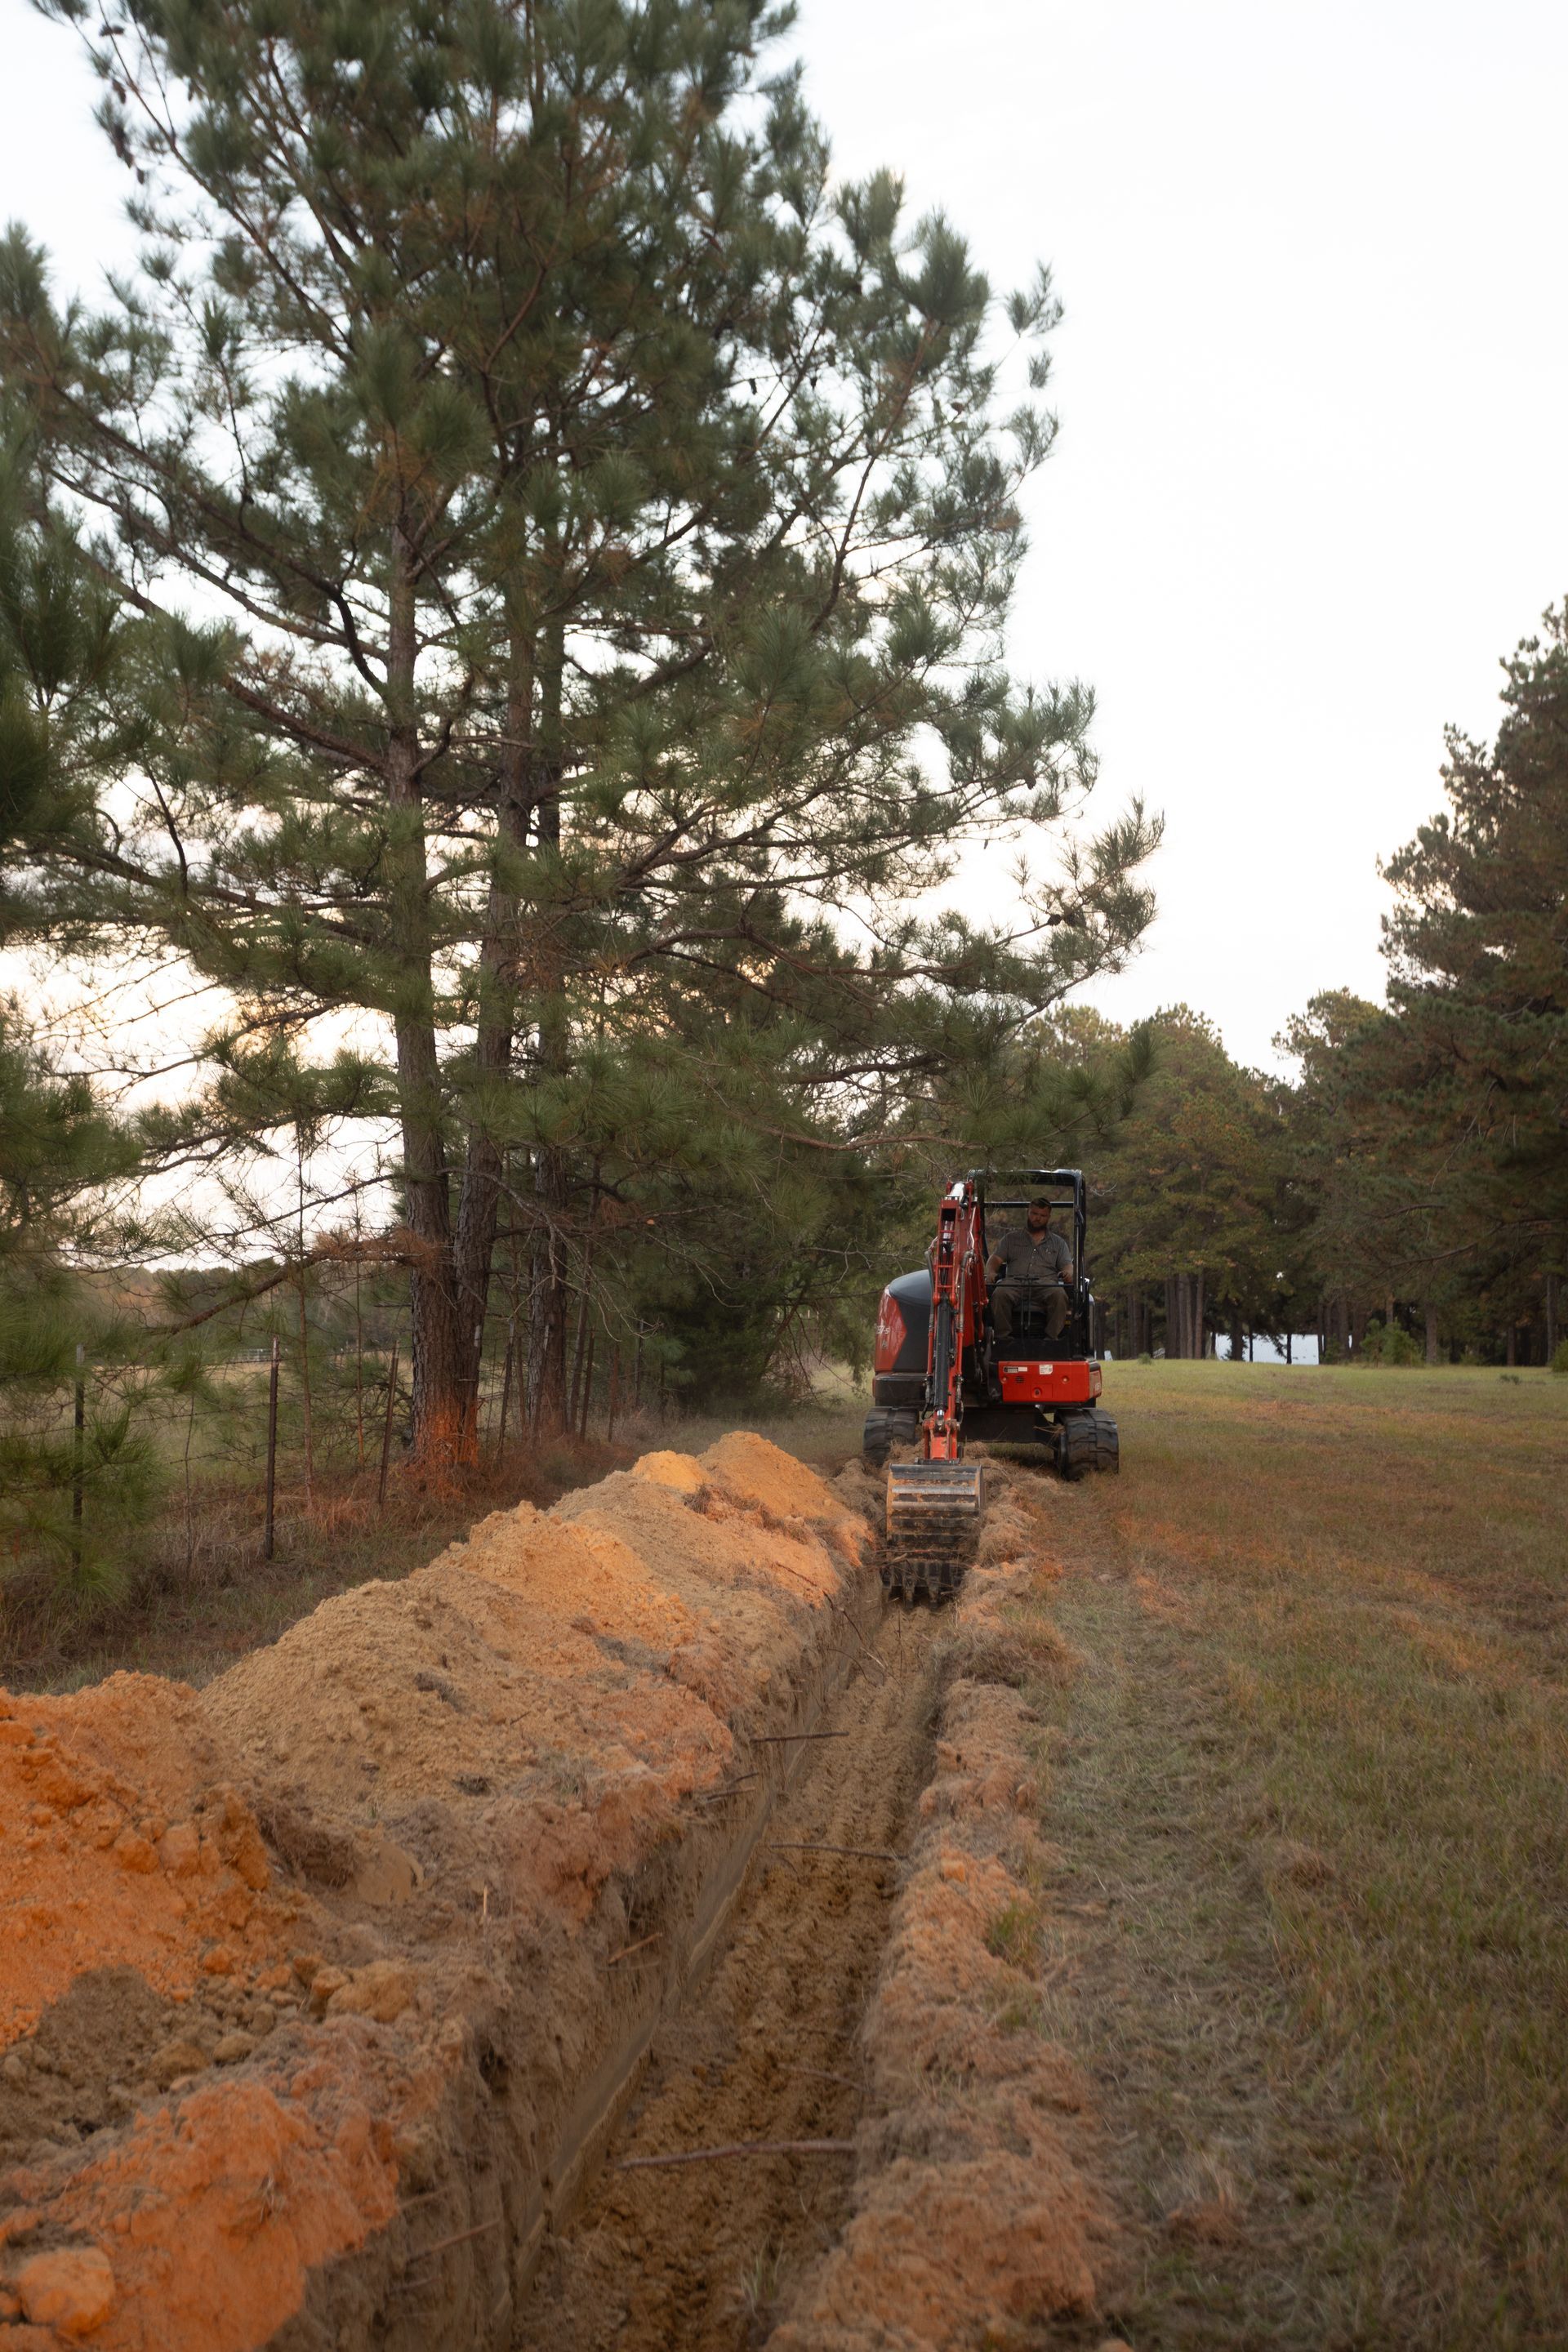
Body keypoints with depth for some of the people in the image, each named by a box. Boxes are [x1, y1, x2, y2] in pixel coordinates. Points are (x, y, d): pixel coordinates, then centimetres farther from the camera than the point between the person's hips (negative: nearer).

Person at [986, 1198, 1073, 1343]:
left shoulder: (1057, 1242, 27)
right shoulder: (1011, 1239, 27)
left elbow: (1068, 1264, 16)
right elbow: (995, 1259, 17)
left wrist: (1067, 1272, -11)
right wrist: (991, 1272, -7)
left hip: (1046, 1283, 0)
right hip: (1014, 1282, 0)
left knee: (1059, 1295, -36)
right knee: (1000, 1294, -36)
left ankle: (1052, 1337, -36)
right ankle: (1003, 1336, -32)